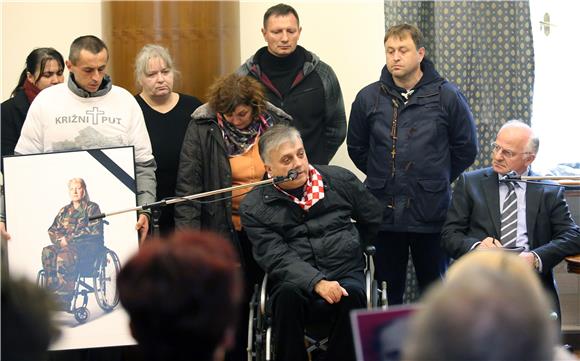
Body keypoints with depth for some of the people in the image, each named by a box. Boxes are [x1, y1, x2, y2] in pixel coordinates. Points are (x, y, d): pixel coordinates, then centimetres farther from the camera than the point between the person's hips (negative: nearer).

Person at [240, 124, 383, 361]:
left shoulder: (340, 180, 7)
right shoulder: (253, 208, 0)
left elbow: (373, 218, 23)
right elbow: (277, 259, -11)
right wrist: (317, 283, -25)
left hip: (345, 272, 1)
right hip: (295, 280, -1)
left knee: (351, 297, -33)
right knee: (288, 295, -36)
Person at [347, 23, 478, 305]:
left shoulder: (447, 96, -3)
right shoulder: (368, 98, 1)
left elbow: (466, 149, 5)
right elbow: (356, 148, 14)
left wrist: (437, 181, 6)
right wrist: (383, 179, 11)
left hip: (432, 214, -1)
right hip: (383, 214, 2)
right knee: (388, 291, 10)